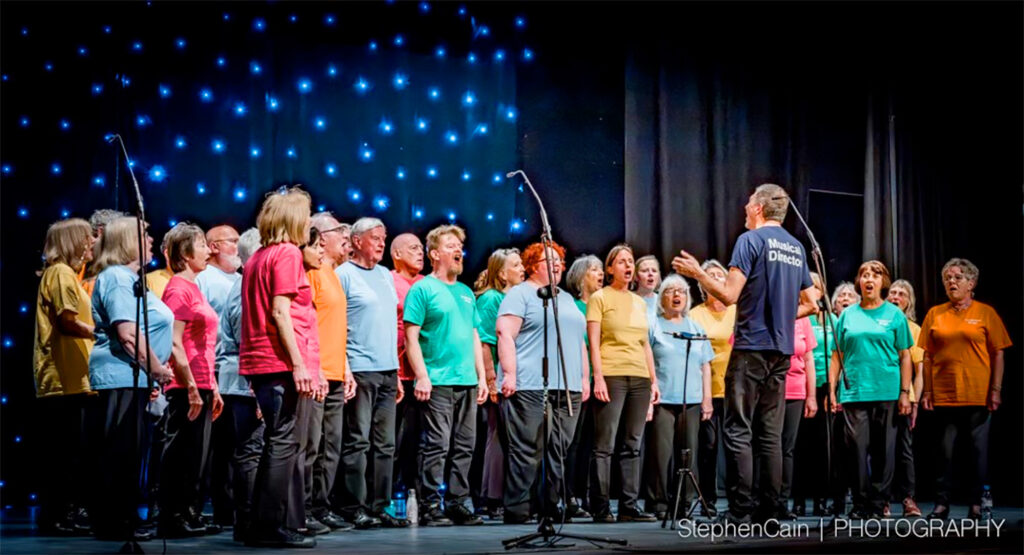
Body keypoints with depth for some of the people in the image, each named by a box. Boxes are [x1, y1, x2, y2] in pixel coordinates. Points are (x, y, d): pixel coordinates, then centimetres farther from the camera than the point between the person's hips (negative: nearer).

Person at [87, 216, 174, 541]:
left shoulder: (128, 278, 22)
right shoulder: (117, 277, -11)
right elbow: (128, 334, -20)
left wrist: (153, 372, 22)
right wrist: (157, 368, -14)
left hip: (133, 379, 10)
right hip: (122, 377, -10)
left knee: (128, 453, 11)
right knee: (122, 453, -7)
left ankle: (118, 521, 16)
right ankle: (116, 523, -3)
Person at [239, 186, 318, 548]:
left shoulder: (258, 257, 18)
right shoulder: (287, 253, -8)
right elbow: (281, 312, -16)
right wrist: (299, 364, -18)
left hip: (262, 365, 9)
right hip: (283, 364, -9)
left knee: (282, 444, 13)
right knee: (284, 444, -6)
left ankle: (287, 522, 17)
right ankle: (272, 527, -4)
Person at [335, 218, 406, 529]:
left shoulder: (385, 275, 18)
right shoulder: (343, 275, -4)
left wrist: (396, 372, 18)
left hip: (388, 370, 7)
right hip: (360, 371, -7)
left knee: (385, 443, 8)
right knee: (357, 442, -5)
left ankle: (379, 506, 13)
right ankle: (354, 508, 0)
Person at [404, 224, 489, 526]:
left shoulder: (466, 292, 18)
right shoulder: (423, 289, -2)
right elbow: (411, 336, -8)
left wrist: (481, 376, 14)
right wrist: (422, 376, -16)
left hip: (467, 382, 7)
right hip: (437, 382, -7)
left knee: (465, 447, 8)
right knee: (436, 446, -7)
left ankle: (457, 503, 16)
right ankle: (430, 506, 0)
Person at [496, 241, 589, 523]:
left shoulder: (567, 299, 25)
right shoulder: (520, 294, 2)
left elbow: (579, 341, 26)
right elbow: (505, 334, -8)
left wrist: (585, 377, 16)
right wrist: (510, 375, -17)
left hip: (568, 389, 7)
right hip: (531, 387, -7)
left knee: (559, 452, 5)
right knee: (527, 452, -8)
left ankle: (553, 507, 11)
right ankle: (516, 511, -4)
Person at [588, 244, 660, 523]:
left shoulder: (639, 302, 19)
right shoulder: (599, 298, 2)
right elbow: (594, 343, -5)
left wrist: (654, 380, 14)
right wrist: (598, 377, -13)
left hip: (640, 378, 6)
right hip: (611, 376, -6)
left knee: (632, 445, 5)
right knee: (605, 445, -5)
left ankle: (629, 506, 8)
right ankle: (600, 508, -1)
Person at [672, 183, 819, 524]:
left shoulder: (751, 240, -7)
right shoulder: (796, 247, 15)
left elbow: (729, 295, -14)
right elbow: (811, 303, 18)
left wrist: (697, 273, -2)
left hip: (751, 347, -7)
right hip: (782, 350, 7)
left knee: (738, 432, -5)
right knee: (770, 434, 8)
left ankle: (740, 512, -8)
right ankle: (768, 511, 8)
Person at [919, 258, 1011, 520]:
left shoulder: (986, 313, 2)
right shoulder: (935, 314, 8)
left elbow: (998, 354, 0)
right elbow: (927, 355, 8)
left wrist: (996, 389, -6)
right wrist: (927, 390, 2)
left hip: (978, 396, -2)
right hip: (943, 395, 2)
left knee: (978, 447, 4)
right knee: (944, 449, 5)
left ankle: (976, 503, 13)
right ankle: (942, 503, 11)